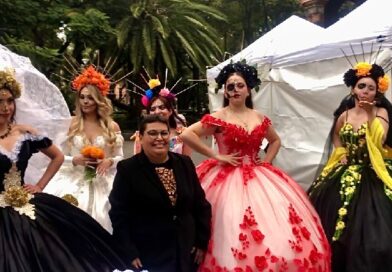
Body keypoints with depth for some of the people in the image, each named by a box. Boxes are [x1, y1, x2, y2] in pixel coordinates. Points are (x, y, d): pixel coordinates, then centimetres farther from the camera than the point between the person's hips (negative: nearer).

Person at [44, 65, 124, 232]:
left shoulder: (112, 127, 2)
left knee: (100, 219, -10)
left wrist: (110, 161, -13)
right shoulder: (73, 125, 3)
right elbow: (63, 157, 5)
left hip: (103, 183, 0)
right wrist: (75, 160, -14)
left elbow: (120, 157, 7)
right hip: (75, 182, 0)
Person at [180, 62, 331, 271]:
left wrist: (267, 159, 8)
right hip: (228, 178, -4)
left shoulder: (260, 118, 8)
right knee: (234, 232, -10)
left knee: (276, 227, -1)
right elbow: (186, 135, -15)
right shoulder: (218, 118, -6)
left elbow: (276, 140, 26)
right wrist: (215, 156, -13)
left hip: (258, 177, 5)